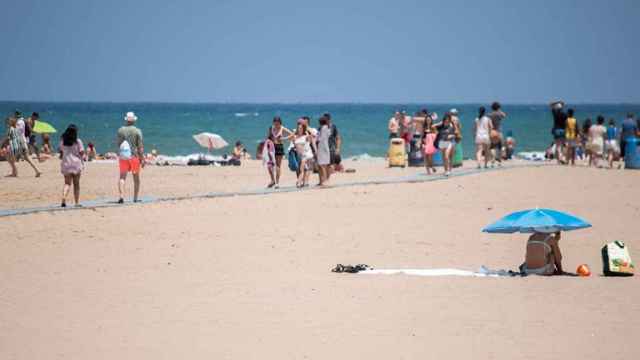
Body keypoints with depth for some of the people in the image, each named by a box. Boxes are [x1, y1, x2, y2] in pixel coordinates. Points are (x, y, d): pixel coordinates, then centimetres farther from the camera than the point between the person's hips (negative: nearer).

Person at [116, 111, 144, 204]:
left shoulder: (120, 130, 2)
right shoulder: (137, 131, -6)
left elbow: (118, 144, 8)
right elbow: (140, 146, -8)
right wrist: (142, 159, -4)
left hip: (123, 156, 1)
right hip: (134, 156, -1)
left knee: (122, 177, -1)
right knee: (136, 178, 11)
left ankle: (121, 196, -21)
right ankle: (135, 198, 15)